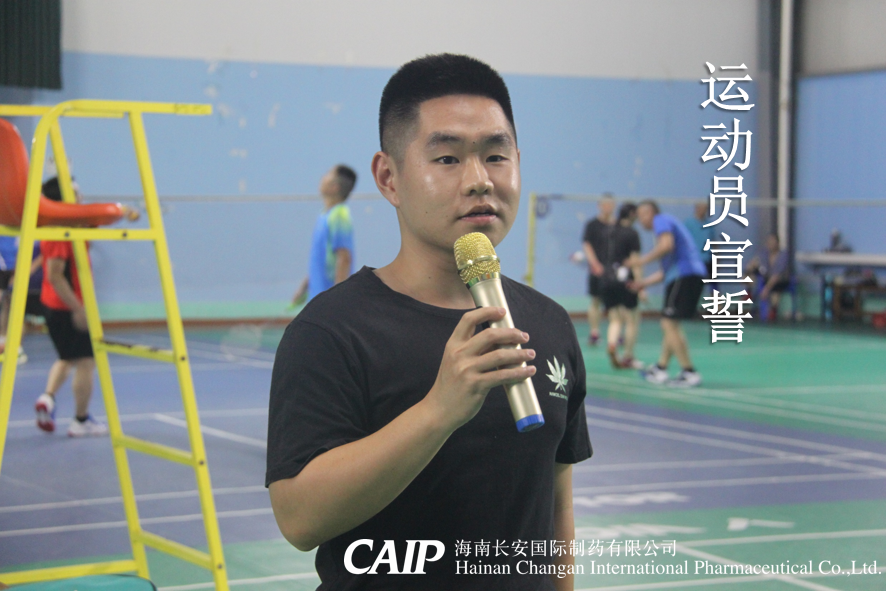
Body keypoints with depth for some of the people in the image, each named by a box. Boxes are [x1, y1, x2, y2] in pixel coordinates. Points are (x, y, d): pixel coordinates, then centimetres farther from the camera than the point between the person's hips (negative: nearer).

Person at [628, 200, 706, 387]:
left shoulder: (661, 220, 1)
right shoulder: (670, 223, 30)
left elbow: (666, 245, -20)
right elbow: (667, 269, 31)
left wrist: (643, 260, -10)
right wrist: (643, 282, 33)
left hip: (684, 276, -10)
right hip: (692, 274, 10)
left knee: (669, 323, -11)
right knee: (669, 324, 17)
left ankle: (689, 372, -13)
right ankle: (661, 369, 22)